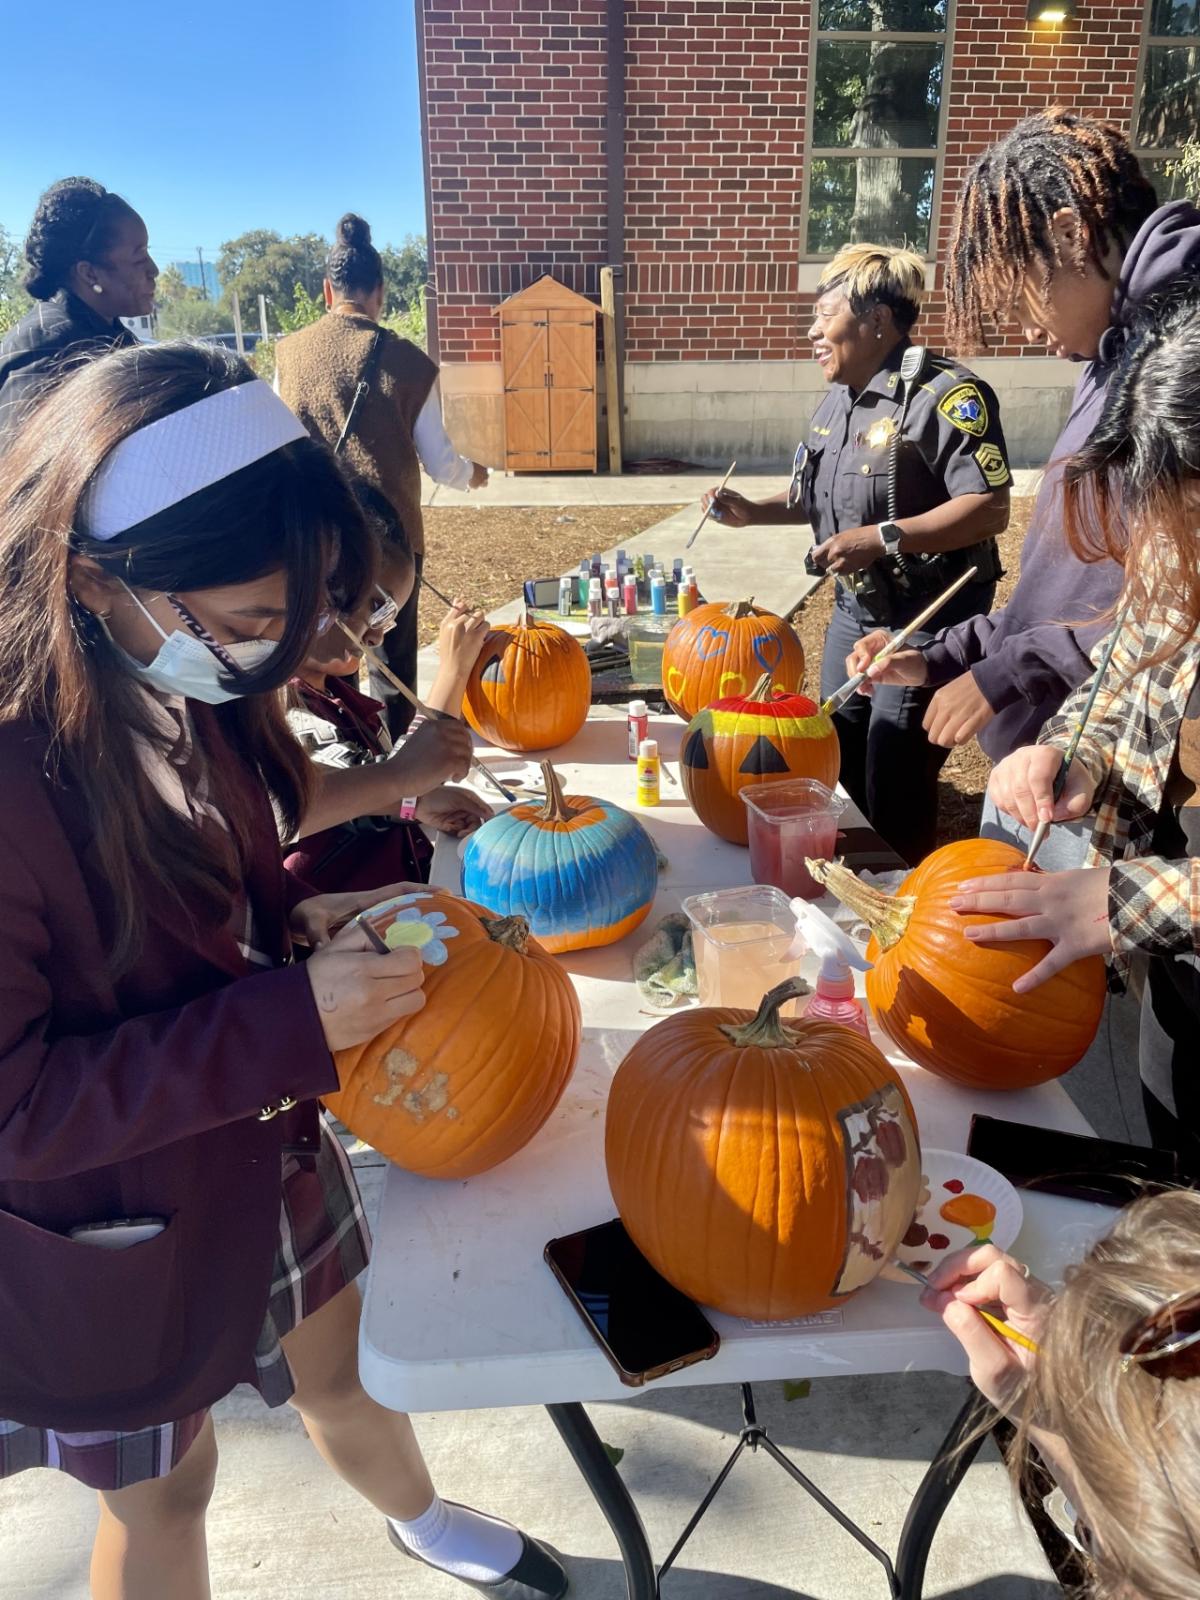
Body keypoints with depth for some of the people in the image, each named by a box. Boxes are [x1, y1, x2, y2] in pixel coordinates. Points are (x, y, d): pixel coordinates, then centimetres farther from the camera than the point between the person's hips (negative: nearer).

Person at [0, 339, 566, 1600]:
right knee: (161, 1488, 22)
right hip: (105, 1239, -6)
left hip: (262, 1154, 7)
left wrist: (300, 919, -13)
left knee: (342, 1372, 29)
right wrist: (293, 1017, -31)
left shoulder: (181, 684, -10)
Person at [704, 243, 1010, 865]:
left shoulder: (942, 393, -18)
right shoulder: (835, 402, 9)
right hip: (853, 613, 9)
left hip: (929, 622, -9)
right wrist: (755, 512, 5)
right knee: (836, 765, 17)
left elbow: (989, 509, -25)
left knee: (895, 789, -3)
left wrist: (881, 539, -29)